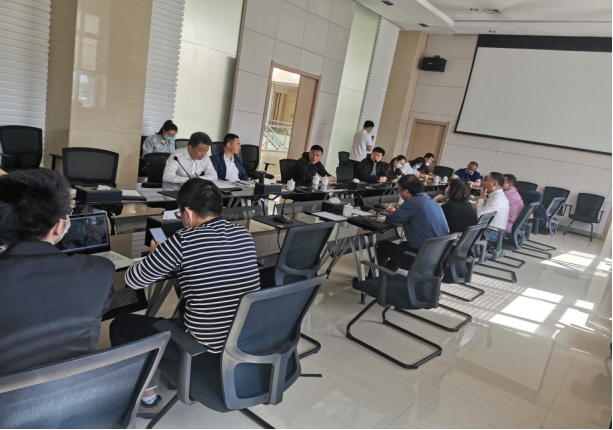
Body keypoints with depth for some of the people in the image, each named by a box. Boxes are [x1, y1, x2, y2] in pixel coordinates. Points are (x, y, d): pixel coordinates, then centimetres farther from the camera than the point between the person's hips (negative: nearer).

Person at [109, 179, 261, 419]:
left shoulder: (184, 241, -18)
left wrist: (155, 256, 13)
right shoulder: (244, 235, 0)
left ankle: (148, 399, 26)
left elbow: (133, 281, -6)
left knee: (121, 326, 14)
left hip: (206, 348, -6)